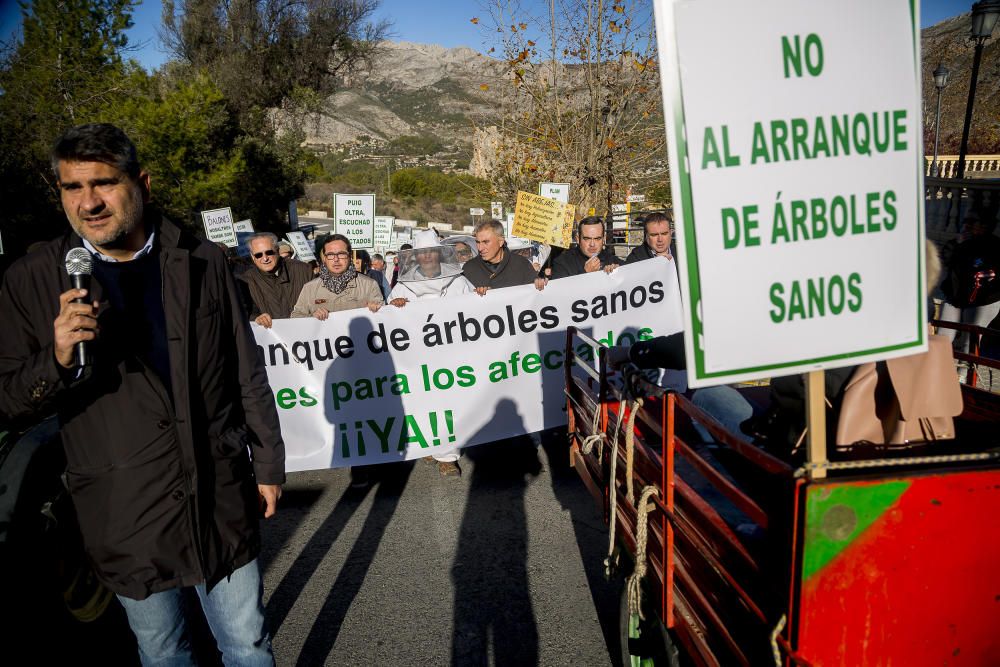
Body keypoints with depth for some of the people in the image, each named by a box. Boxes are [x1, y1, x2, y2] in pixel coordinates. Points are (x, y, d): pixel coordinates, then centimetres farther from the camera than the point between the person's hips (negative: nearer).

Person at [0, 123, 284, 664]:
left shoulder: (201, 262, -2)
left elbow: (246, 372, 4)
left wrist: (268, 463, 7)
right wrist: (58, 360, -23)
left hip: (221, 496, 1)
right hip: (124, 514, 0)